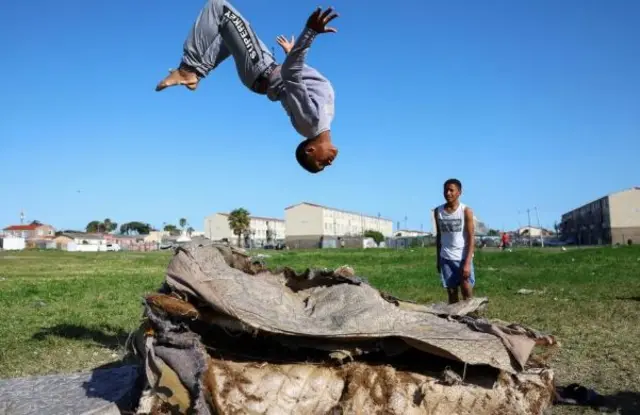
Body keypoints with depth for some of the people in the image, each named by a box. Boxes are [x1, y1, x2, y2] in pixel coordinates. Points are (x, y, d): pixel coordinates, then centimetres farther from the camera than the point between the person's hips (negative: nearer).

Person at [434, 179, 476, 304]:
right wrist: (438, 259, 12)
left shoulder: (466, 211, -7)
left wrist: (467, 263, -17)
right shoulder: (438, 211, 4)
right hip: (446, 258, 3)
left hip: (463, 257, -3)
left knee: (467, 293, -2)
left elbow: (471, 238, -10)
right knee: (451, 292, 6)